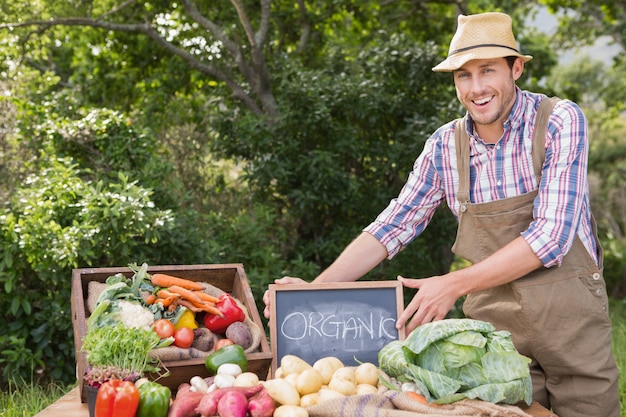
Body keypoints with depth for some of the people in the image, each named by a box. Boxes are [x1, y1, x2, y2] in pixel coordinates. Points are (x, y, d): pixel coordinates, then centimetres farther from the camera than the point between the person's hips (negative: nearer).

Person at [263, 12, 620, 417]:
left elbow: (551, 236, -19)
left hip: (571, 319, -2)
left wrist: (453, 285, -24)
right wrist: (314, 289, -9)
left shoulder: (560, 121, -12)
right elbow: (393, 226, 2)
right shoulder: (445, 145, -1)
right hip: (494, 322, 2)